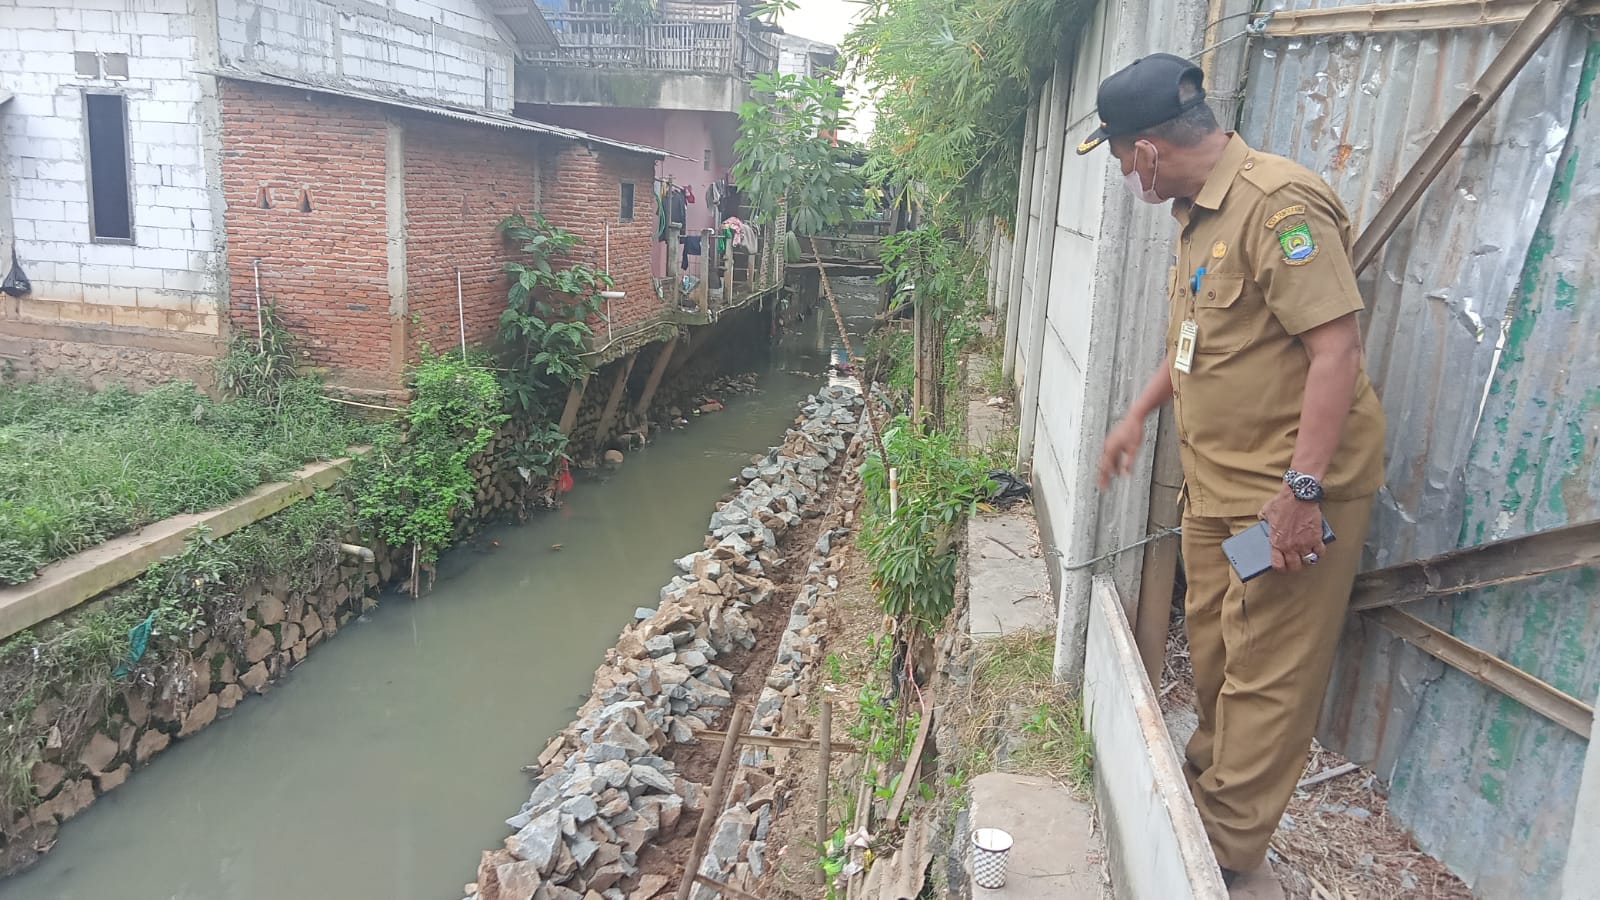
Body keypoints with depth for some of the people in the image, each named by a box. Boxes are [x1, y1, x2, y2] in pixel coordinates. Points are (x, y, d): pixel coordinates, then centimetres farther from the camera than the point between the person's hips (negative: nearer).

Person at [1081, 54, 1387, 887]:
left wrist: (1302, 491, -26)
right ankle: (1210, 772, 40)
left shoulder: (1279, 203, -20)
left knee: (1264, 670, 2)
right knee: (1210, 645, 20)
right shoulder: (1199, 213, 11)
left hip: (1290, 485, -9)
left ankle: (1227, 841, 15)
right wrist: (1137, 415, 25)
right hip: (1216, 477, 9)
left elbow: (1336, 349, -25)